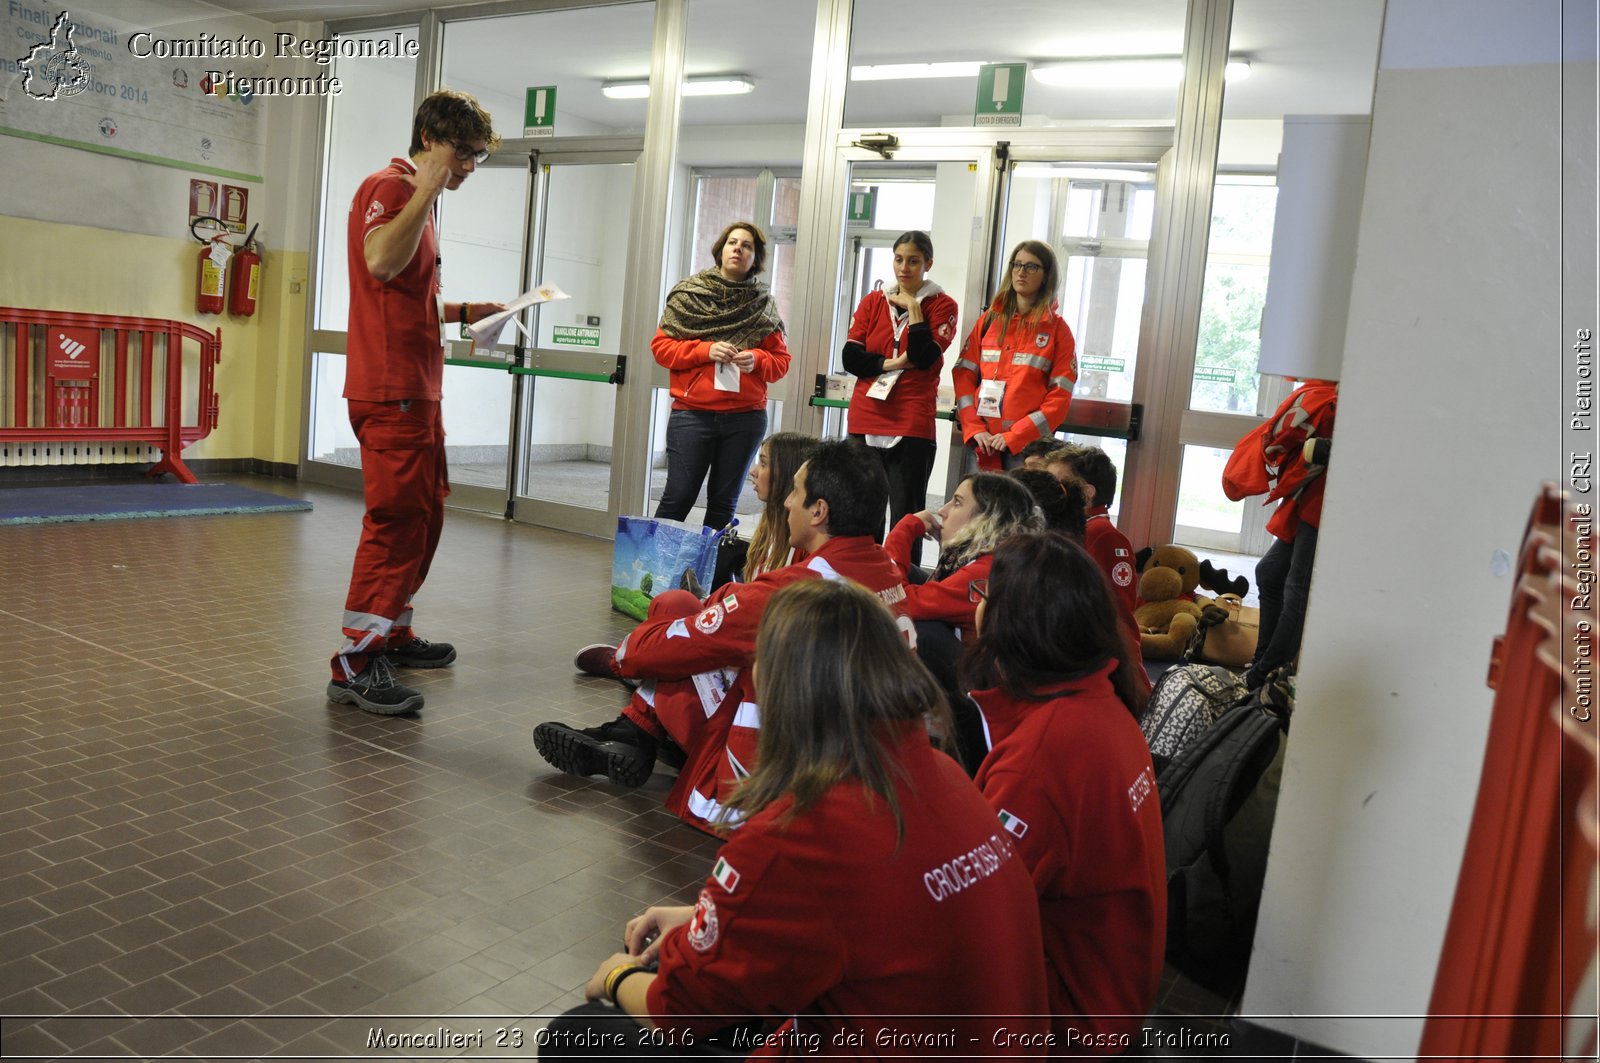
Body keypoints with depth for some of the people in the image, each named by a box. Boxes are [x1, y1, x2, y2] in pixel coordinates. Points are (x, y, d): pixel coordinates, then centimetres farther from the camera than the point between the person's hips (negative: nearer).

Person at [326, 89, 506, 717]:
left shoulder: (417, 199, 23)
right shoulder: (389, 187, -8)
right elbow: (381, 263, -29)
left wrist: (464, 312, 16)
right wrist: (428, 188, -21)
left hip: (417, 390, 11)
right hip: (390, 390, -11)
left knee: (425, 516, 16)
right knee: (397, 519, -11)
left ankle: (392, 632, 28)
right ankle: (356, 664, -7)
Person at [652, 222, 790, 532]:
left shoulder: (764, 305, 10)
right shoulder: (689, 294, 5)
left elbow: (781, 361, 11)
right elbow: (661, 346, 1)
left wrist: (756, 360, -11)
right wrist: (705, 350, -13)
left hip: (746, 416, 2)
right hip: (692, 411, -2)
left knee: (723, 503, 7)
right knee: (678, 497, -6)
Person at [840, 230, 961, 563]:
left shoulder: (942, 305, 2)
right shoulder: (873, 301, 12)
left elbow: (924, 357, -12)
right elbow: (850, 357, 3)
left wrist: (913, 307, -8)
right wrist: (892, 364, -8)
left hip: (912, 425, -3)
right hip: (866, 420, 3)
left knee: (905, 517, -1)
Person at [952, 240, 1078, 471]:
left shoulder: (1057, 329, 3)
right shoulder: (989, 319, 12)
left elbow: (1060, 395, -3)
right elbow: (964, 374, 7)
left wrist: (1014, 436, -12)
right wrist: (974, 428, -6)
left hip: (1028, 446, -3)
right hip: (984, 443, 3)